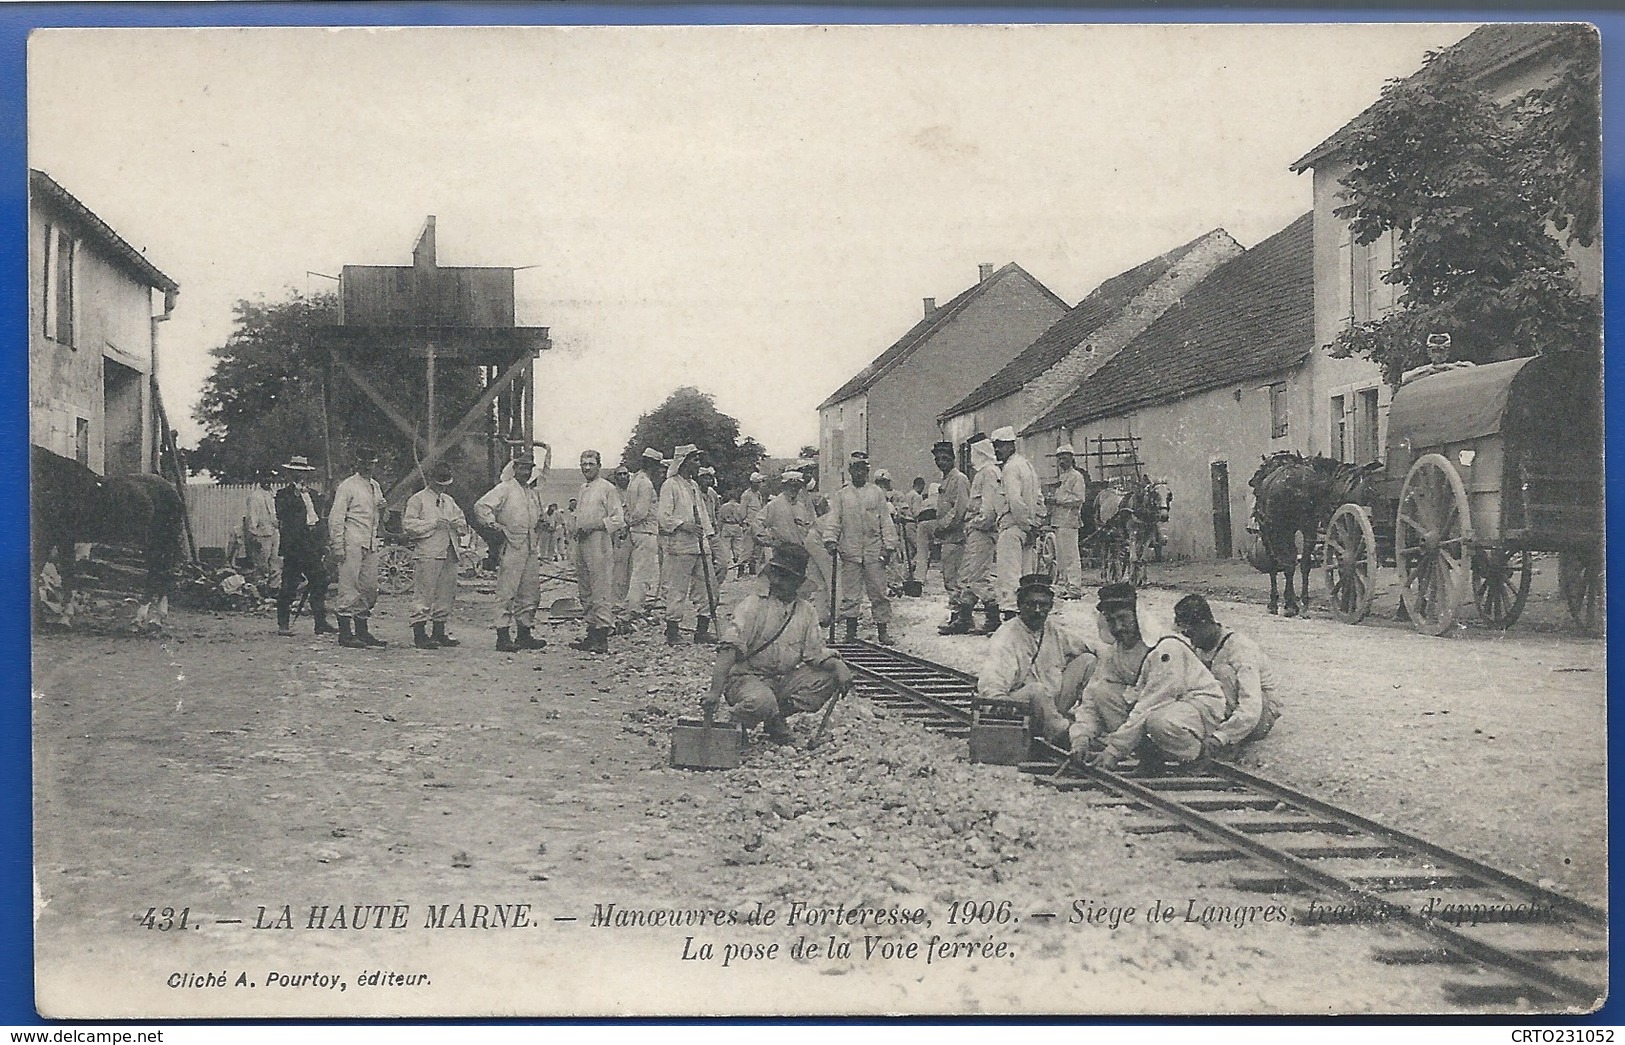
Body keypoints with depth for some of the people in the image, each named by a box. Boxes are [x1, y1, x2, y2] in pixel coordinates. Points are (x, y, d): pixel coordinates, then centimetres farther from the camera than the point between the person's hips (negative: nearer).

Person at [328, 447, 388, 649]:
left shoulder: (375, 487, 18)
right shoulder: (347, 486, -4)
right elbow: (335, 517, -7)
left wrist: (382, 509, 3)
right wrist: (338, 546, -13)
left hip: (371, 544, 7)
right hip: (352, 543, -7)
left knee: (370, 588, 8)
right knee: (349, 587, -7)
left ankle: (361, 631, 16)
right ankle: (345, 633, -6)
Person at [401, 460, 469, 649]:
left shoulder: (449, 501, 23)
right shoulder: (417, 500, 2)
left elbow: (464, 527, 27)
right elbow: (408, 525, -8)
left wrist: (457, 524, 3)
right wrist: (433, 523, -14)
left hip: (449, 554, 7)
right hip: (427, 554, -7)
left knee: (446, 594, 6)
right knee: (423, 594, -8)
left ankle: (439, 633, 13)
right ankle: (419, 635, -8)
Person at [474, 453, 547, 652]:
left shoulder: (533, 492, 20)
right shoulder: (505, 488, -2)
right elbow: (481, 507, -11)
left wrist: (541, 523, 15)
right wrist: (494, 525, -16)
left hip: (530, 548, 8)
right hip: (511, 547, -8)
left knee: (530, 592, 9)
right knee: (506, 592, -8)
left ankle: (524, 635, 17)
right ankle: (503, 637, -8)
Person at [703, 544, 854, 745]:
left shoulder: (807, 612, 8)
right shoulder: (753, 605, -9)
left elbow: (816, 652, 4)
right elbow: (729, 649, -20)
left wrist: (837, 665, -20)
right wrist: (715, 691, -32)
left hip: (784, 680, 6)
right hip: (746, 677, -6)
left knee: (829, 677, -12)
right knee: (761, 701, -38)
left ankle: (776, 717, -2)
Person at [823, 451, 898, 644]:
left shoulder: (876, 493, 10)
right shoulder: (841, 495, 9)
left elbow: (886, 521, 9)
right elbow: (833, 520, 3)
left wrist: (889, 546, 2)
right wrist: (830, 540, -13)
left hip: (874, 551, 0)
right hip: (850, 551, 0)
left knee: (878, 592, -1)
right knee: (850, 593, 1)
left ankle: (882, 630, 4)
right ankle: (851, 631, 8)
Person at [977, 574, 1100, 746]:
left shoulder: (1052, 629, 5)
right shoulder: (1006, 637, -16)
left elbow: (1088, 650, 21)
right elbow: (989, 688, -28)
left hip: (1053, 706, 7)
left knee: (1088, 661, -2)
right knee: (1037, 690, -38)